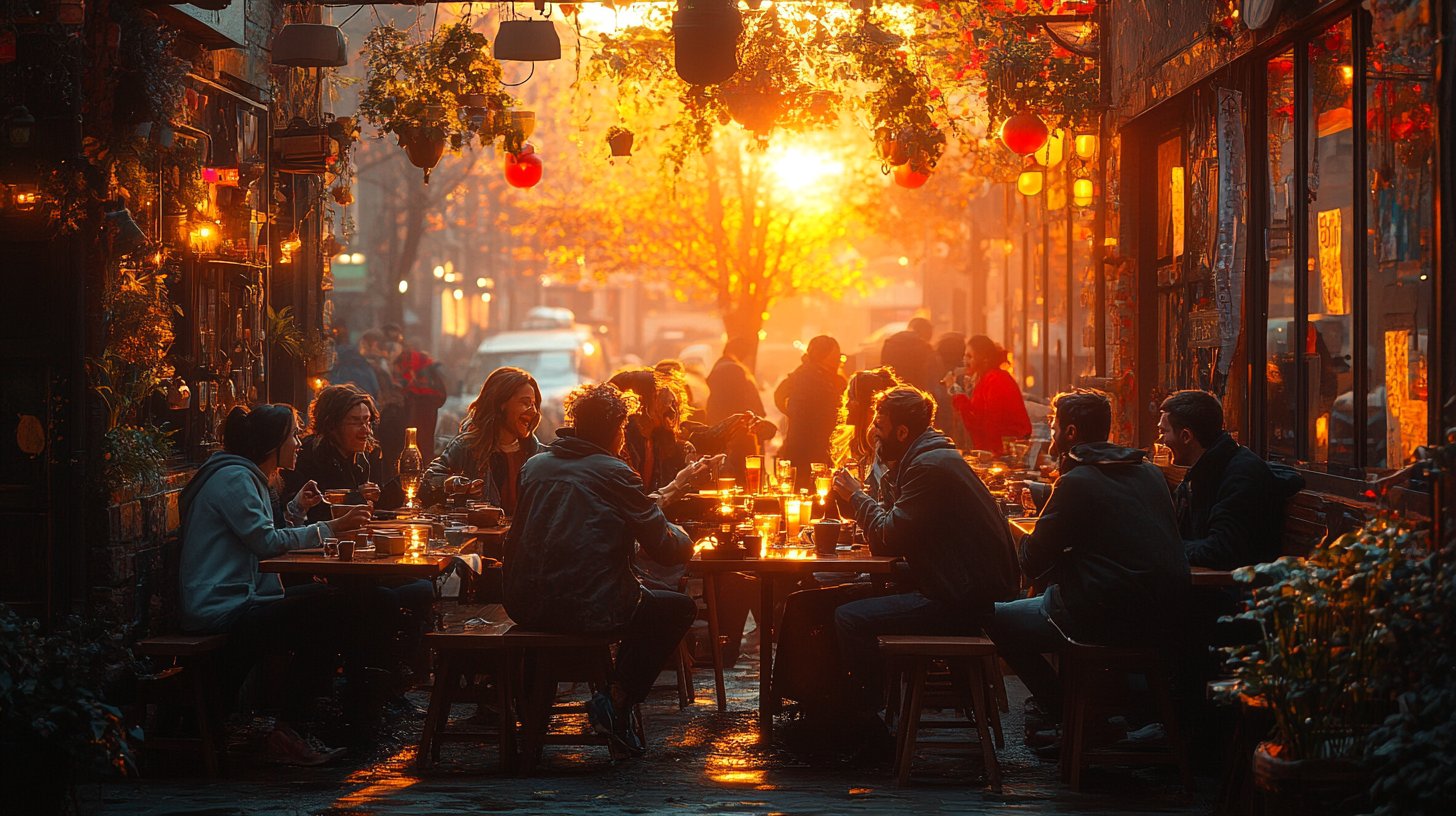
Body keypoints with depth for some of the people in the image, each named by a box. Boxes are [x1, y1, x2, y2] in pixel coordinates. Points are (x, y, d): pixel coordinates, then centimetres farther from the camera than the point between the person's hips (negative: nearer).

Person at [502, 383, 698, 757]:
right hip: (589, 610, -7)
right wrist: (683, 536, 20)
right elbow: (667, 548, -5)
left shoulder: (534, 465, 10)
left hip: (525, 607, 7)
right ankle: (617, 699, 2)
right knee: (679, 608, 16)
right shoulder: (615, 473, -7)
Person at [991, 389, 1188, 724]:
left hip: (1107, 619, -8)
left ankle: (1062, 714, 15)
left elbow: (1033, 564, -7)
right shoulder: (1150, 473, 11)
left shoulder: (1078, 482, -12)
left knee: (997, 619, 8)